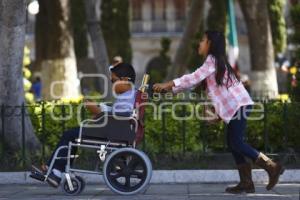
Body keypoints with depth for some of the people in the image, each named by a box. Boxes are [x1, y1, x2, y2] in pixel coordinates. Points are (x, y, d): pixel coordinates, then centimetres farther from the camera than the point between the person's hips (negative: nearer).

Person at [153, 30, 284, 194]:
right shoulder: (216, 61, 22)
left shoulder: (212, 60, -8)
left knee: (236, 143, -11)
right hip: (235, 106, 10)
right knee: (233, 143, 7)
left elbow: (194, 78, -15)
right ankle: (246, 182, 6)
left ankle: (271, 166, -9)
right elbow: (195, 80, 21)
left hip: (238, 105, -10)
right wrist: (170, 88, 17)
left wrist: (169, 84, -12)